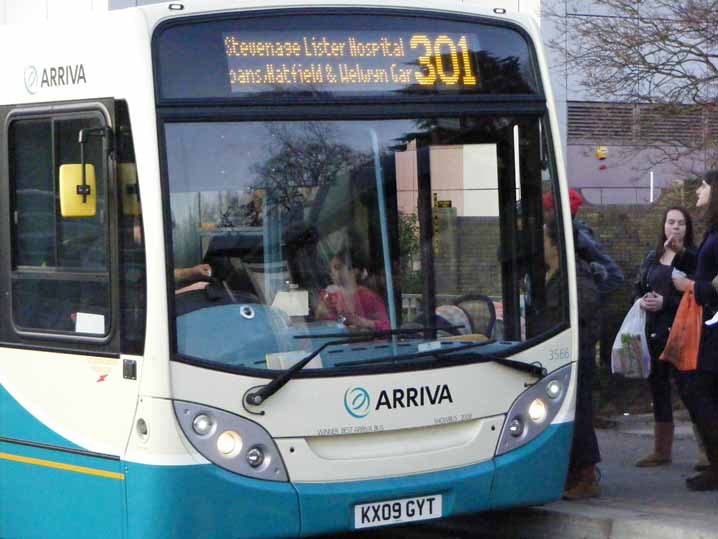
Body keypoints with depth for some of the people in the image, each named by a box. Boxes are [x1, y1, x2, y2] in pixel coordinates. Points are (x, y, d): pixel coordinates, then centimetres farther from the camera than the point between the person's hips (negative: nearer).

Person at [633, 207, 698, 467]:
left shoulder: (691, 258, -4)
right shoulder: (653, 258, 13)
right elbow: (638, 288, 19)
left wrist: (665, 303, -17)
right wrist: (642, 300, -3)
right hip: (654, 331, 6)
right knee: (658, 387, 12)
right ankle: (661, 451, 22)